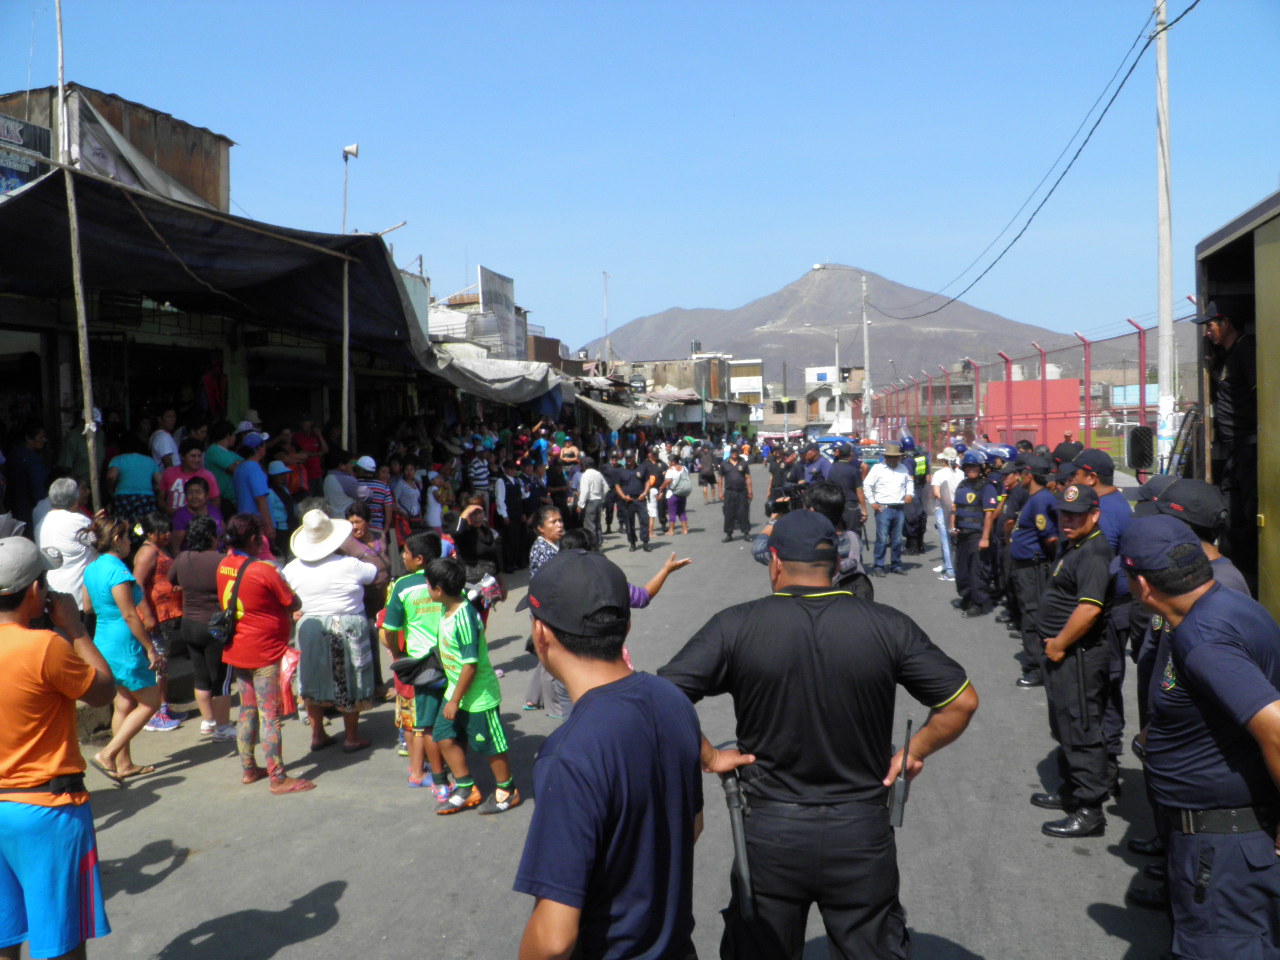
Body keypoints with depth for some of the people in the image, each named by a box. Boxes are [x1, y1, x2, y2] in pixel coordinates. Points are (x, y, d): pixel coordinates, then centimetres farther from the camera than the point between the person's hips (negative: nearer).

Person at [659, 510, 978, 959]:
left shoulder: (734, 626, -12)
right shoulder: (887, 626, -8)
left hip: (769, 834, 0)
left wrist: (708, 757, -4)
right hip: (861, 833, 1)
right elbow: (963, 701, -4)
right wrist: (915, 751, 8)